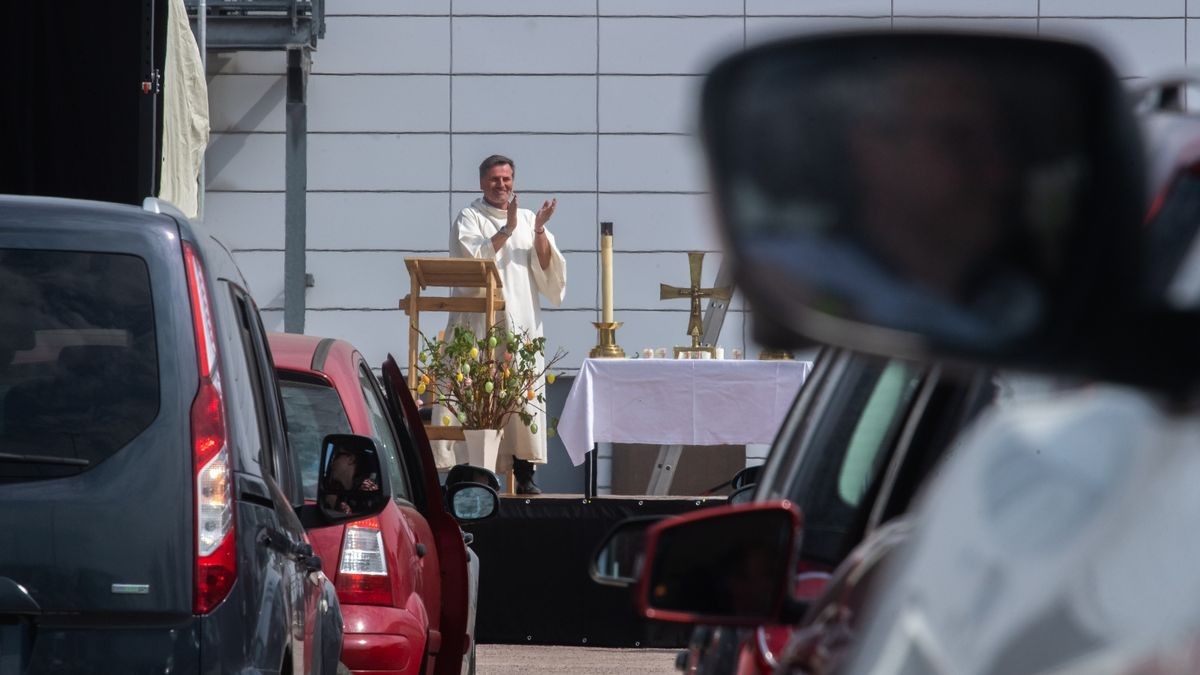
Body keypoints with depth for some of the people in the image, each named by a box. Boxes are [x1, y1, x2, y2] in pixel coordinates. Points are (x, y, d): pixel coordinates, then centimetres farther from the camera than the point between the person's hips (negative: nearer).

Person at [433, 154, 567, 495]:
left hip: (522, 320, 3)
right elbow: (473, 258, -11)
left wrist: (538, 231, -5)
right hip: (478, 322, -3)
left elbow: (547, 269, 9)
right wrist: (507, 229, -16)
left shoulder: (528, 219, 17)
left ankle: (524, 474, -3)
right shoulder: (469, 218, 7)